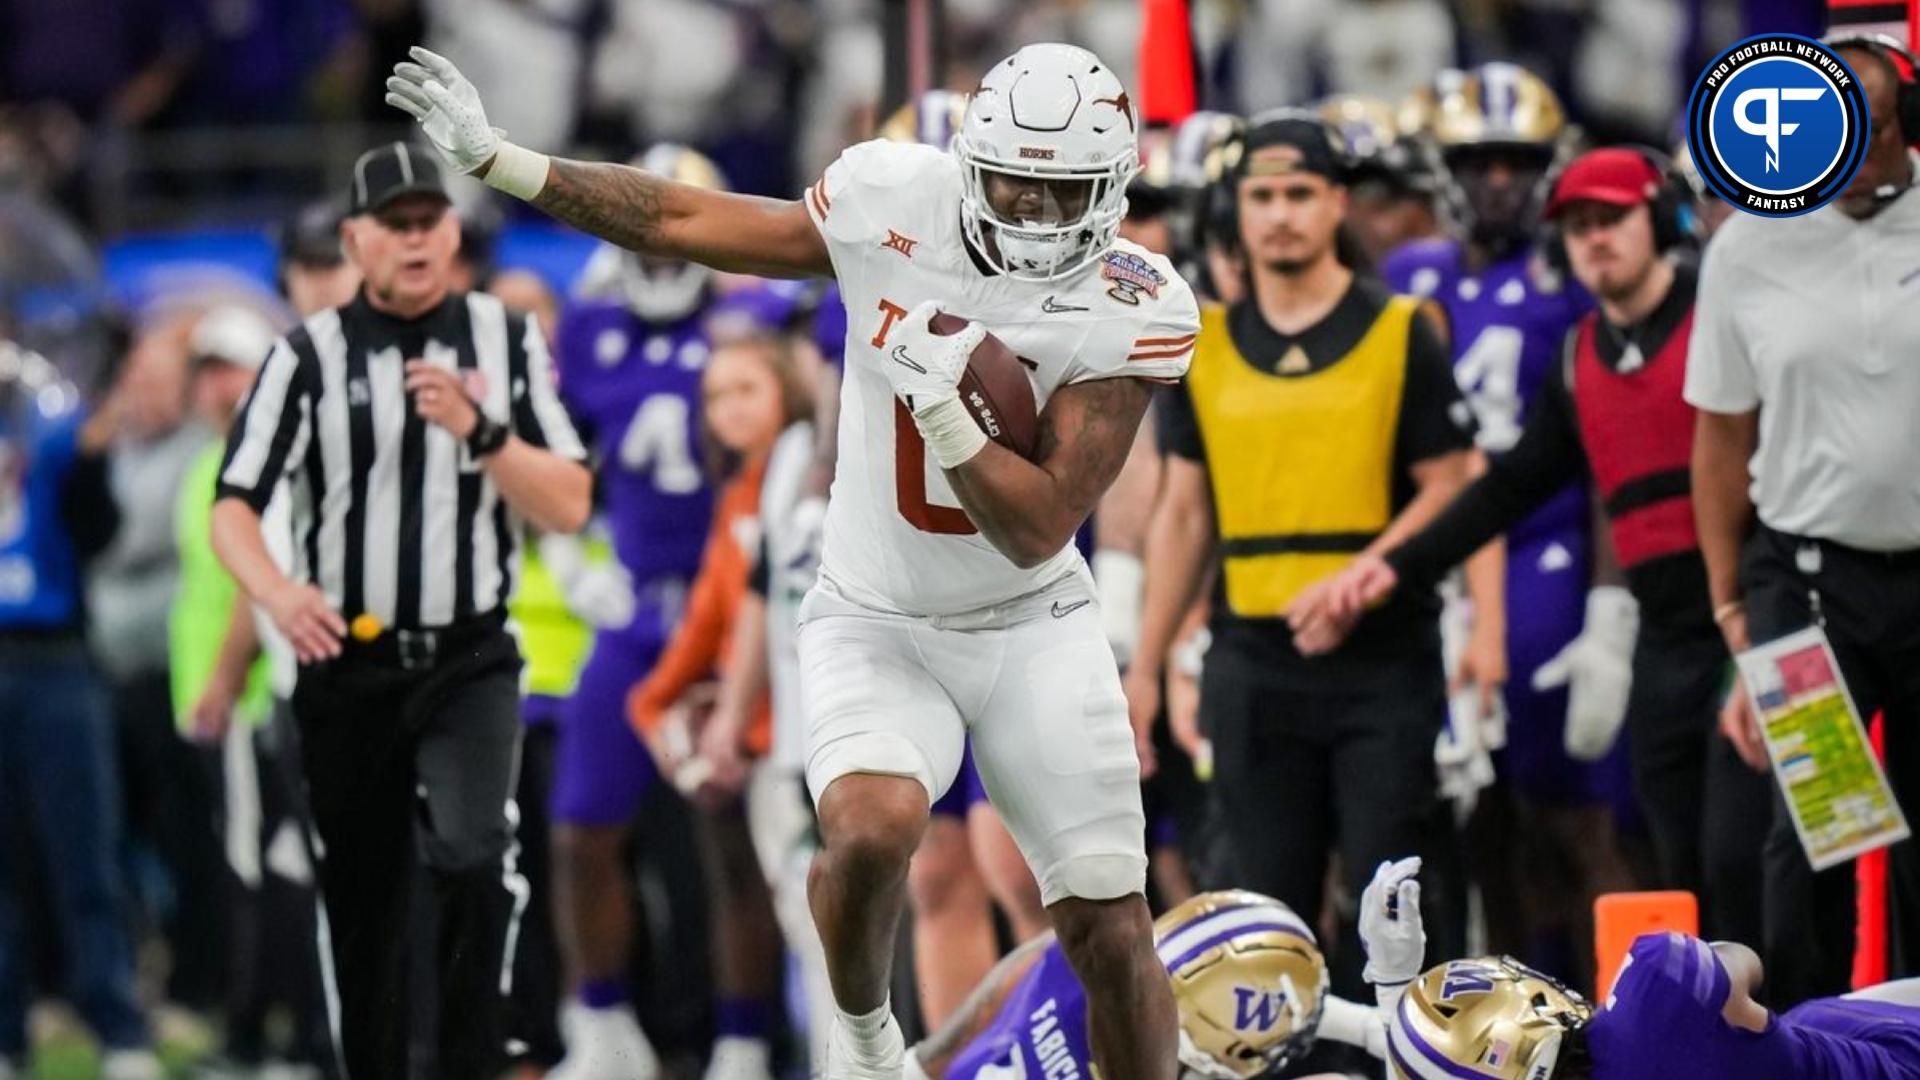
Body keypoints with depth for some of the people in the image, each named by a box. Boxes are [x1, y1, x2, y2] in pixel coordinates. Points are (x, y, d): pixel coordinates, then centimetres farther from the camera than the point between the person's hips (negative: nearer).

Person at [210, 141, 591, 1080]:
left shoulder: (508, 343, 3)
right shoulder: (308, 357, -3)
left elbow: (569, 505, -1)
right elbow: (232, 511, -10)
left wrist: (477, 431, -17)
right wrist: (279, 592, -31)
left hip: (469, 662, 0)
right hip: (346, 664, 0)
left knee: (472, 859, -22)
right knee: (362, 906, 7)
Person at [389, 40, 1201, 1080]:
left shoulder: (1132, 312, -17)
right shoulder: (896, 203, -13)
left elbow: (1037, 531, -20)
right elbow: (686, 221, -2)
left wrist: (939, 404, -32)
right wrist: (491, 158, -3)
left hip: (1032, 630, 0)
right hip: (876, 628, 0)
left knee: (1112, 936, -3)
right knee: (870, 829, -29)